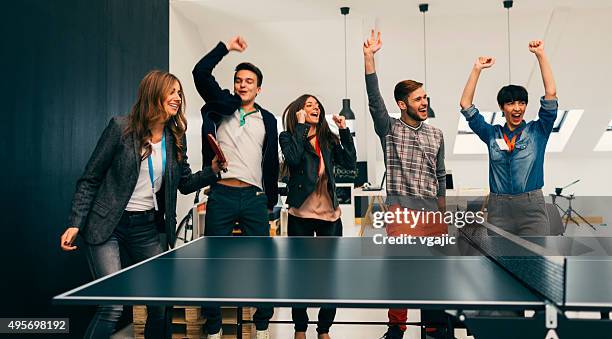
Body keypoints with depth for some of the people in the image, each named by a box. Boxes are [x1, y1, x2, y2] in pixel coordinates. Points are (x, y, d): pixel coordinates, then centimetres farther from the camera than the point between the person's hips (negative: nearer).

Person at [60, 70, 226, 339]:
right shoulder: (121, 128, -8)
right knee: (113, 306, -12)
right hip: (107, 226, -4)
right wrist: (75, 225, -10)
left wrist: (212, 171, -6)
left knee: (161, 304, 5)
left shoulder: (176, 138, 5)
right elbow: (90, 180, -4)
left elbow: (185, 184, 12)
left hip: (147, 228, 5)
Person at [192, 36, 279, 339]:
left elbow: (271, 162, 14)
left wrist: (270, 200, 13)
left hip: (255, 198, 1)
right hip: (221, 195, -1)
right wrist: (226, 47, -3)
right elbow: (201, 73, -5)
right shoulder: (222, 107, 8)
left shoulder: (267, 120, 13)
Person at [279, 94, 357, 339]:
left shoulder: (329, 139, 10)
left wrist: (344, 131, -4)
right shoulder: (288, 136, 0)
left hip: (330, 214, 3)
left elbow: (350, 163, 0)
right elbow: (293, 157, -20)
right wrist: (301, 126, -13)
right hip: (301, 214, -3)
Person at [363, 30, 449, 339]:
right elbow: (374, 99, -12)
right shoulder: (390, 129, 3)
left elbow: (440, 176, 19)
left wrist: (442, 211, 19)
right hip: (401, 209, -4)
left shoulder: (436, 134, 14)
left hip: (433, 212, 4)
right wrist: (369, 57, -22)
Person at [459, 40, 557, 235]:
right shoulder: (492, 134, 8)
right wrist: (477, 69, 2)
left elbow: (551, 94, -4)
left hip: (532, 207, -1)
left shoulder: (537, 131, 5)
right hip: (499, 208, 1)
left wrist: (540, 54, -6)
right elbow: (465, 104, 5)